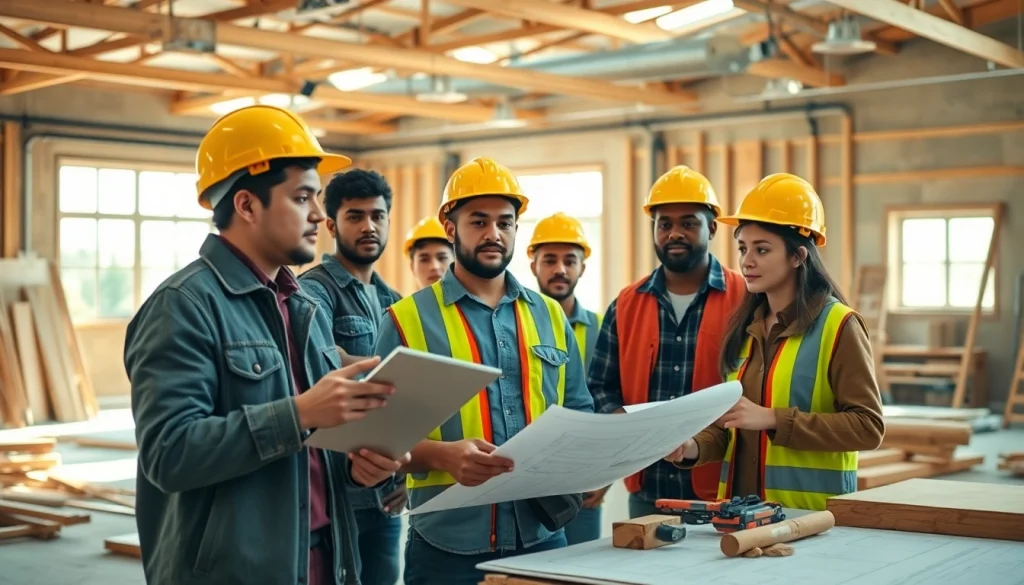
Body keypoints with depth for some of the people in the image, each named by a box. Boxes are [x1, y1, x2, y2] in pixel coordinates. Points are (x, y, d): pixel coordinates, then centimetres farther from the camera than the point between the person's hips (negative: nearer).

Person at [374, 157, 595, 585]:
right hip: (448, 544, -3)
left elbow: (579, 414, 14)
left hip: (543, 536, 4)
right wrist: (442, 455, -23)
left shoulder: (550, 316, 12)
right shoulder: (409, 319, -1)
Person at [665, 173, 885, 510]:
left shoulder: (837, 325, -9)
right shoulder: (744, 326, 8)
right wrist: (695, 447, -7)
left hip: (811, 513, -5)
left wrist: (772, 419, -21)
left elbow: (868, 426, -14)